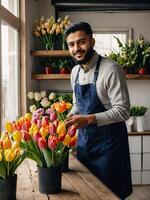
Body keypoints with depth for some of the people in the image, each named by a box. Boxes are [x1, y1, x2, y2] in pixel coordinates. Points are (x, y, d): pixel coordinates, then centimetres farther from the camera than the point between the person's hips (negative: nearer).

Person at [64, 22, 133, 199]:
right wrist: (69, 118, 0)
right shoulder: (75, 71, 6)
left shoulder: (110, 69, -18)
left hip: (108, 142, -6)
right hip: (84, 140, 7)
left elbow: (123, 110, -21)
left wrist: (89, 119, -29)